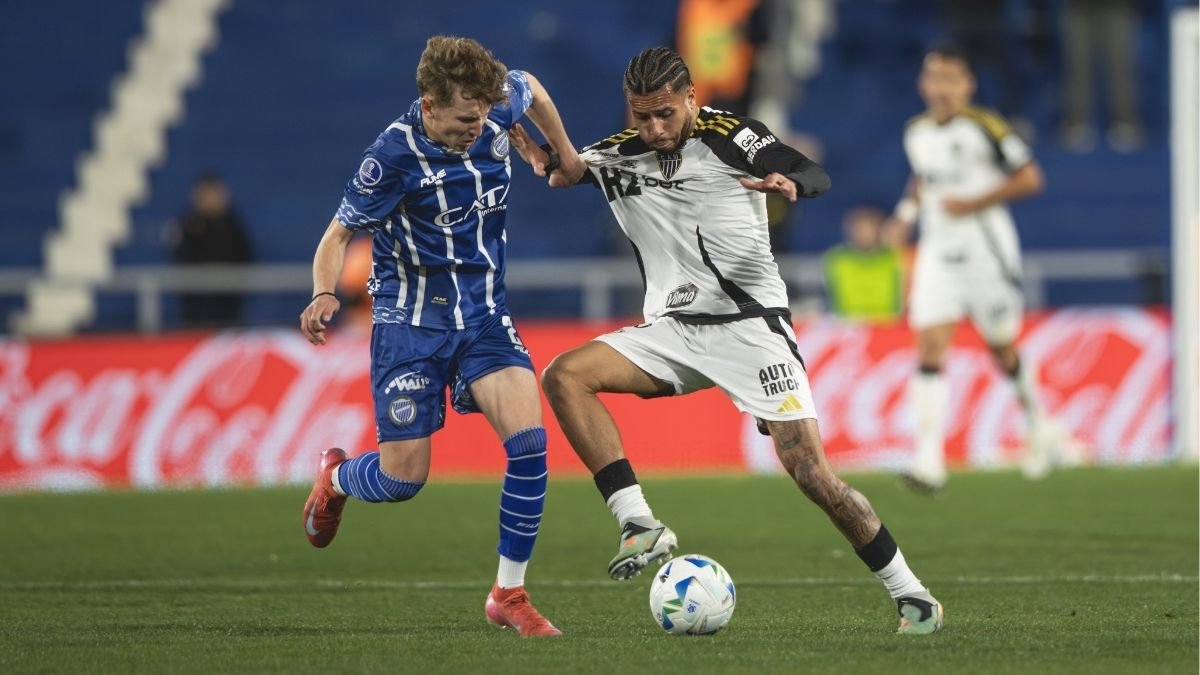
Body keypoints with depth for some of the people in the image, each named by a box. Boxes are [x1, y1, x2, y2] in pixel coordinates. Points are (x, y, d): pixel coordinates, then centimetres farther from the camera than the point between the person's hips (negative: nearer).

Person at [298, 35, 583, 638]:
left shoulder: (497, 107, -9)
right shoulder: (393, 157, -21)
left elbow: (531, 88, 16)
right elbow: (340, 233, -12)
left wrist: (566, 155, 24)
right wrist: (324, 295, -30)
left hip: (482, 310, 4)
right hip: (412, 317, -4)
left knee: (528, 441, -19)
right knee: (403, 478, -4)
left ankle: (509, 594, -6)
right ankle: (335, 478, 34)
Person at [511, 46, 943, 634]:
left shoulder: (729, 138, -10)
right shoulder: (618, 154, 4)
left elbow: (816, 177, -19)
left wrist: (788, 181, -44)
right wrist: (547, 164, -21)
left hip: (749, 325, -5)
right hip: (671, 332, 5)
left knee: (810, 472, -13)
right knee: (564, 376, -18)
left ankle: (909, 593, 2)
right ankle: (640, 527, -21)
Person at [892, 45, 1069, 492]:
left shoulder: (984, 127, -11)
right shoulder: (916, 132, 7)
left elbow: (1029, 178, -11)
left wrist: (973, 203, -16)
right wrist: (907, 212, 8)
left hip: (986, 249, -4)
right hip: (937, 253, 4)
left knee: (1002, 348, 8)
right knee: (929, 348, -11)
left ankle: (1039, 425, 37)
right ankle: (928, 461, -18)